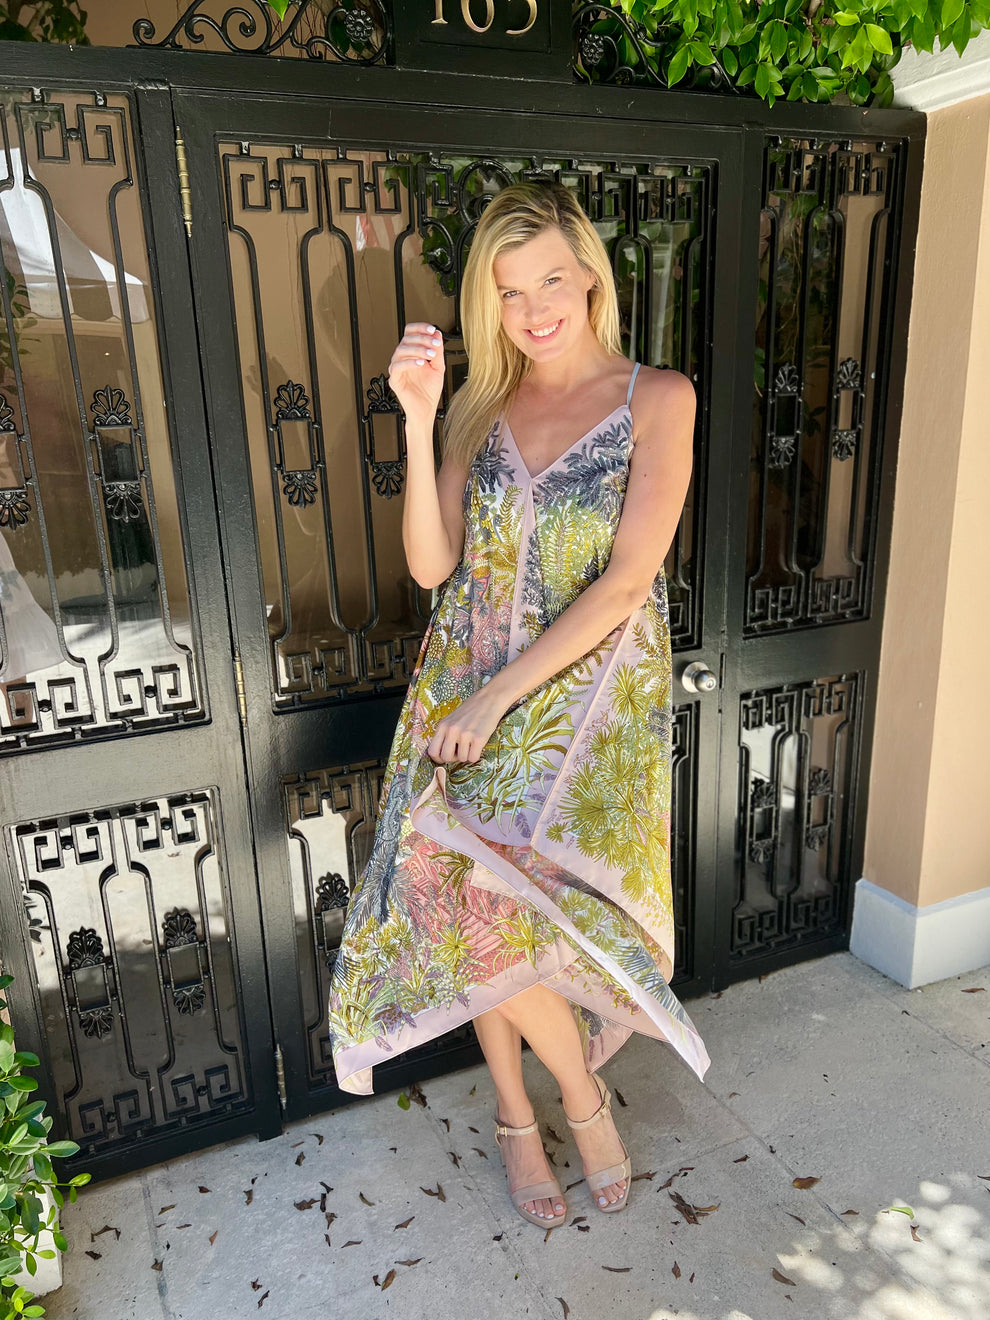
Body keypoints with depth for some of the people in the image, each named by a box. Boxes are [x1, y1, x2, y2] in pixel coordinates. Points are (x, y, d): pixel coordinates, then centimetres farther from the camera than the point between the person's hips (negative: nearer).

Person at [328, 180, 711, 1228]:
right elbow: (432, 564, -1)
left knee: (493, 900, -15)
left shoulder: (657, 398, -3)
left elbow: (626, 581, -13)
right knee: (470, 904, 1)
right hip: (470, 690, 4)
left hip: (593, 695, -3)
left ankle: (575, 1089, 17)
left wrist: (499, 693, -16)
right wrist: (418, 421, -11)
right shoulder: (480, 405, 8)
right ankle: (519, 1111, 28)